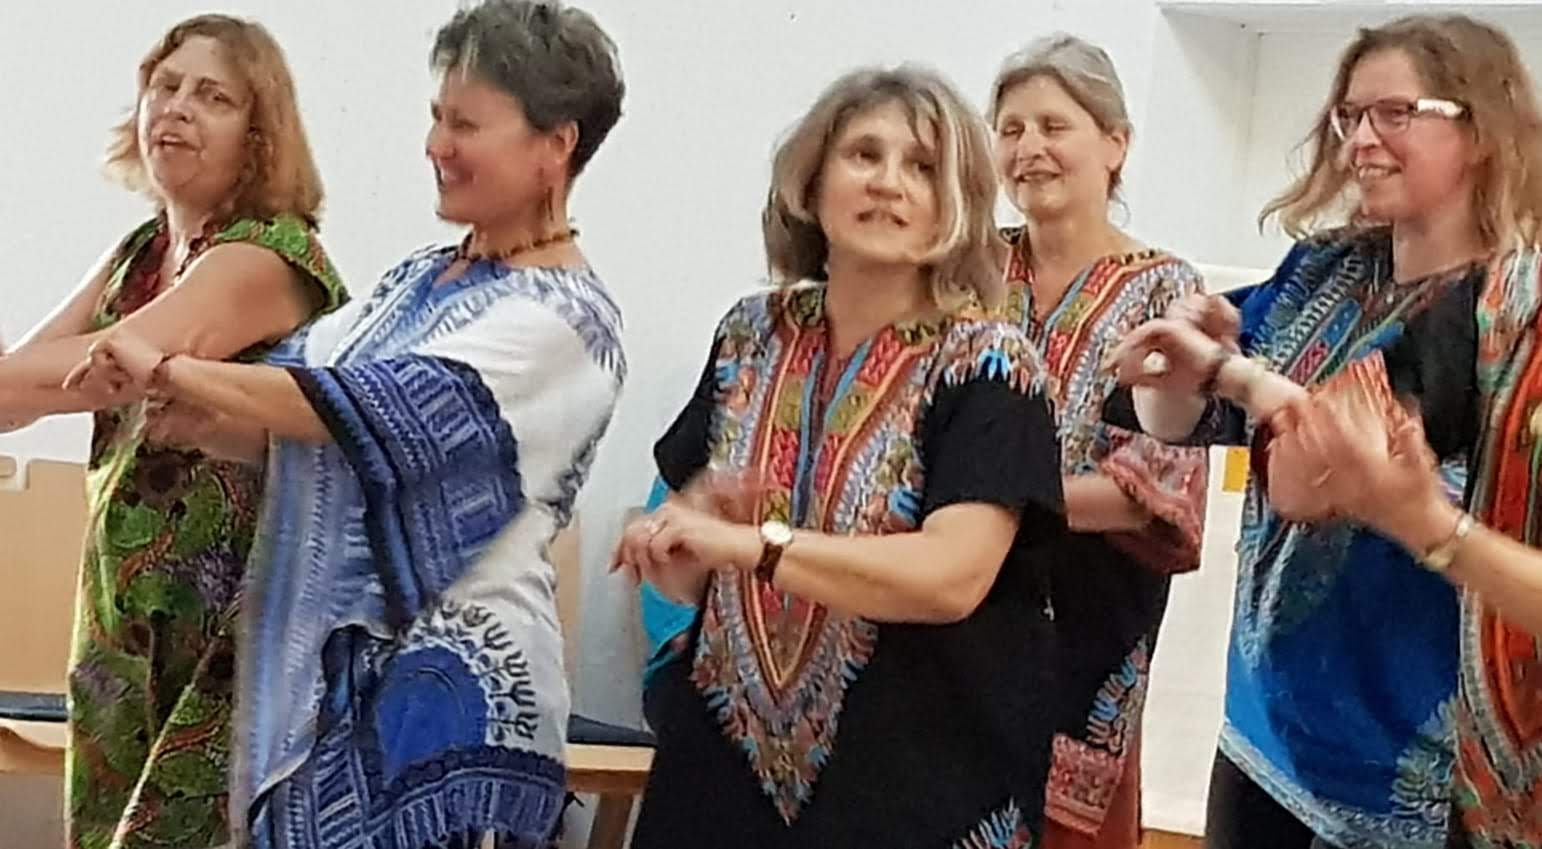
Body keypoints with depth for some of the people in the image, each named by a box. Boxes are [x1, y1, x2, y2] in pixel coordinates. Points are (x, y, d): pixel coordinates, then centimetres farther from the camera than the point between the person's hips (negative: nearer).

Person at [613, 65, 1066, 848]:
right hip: (727, 760, 4)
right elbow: (685, 572, 10)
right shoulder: (752, 335, 3)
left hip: (917, 784, -4)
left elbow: (951, 577, -23)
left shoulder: (984, 366, -10)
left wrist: (748, 542, -24)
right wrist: (695, 518, -12)